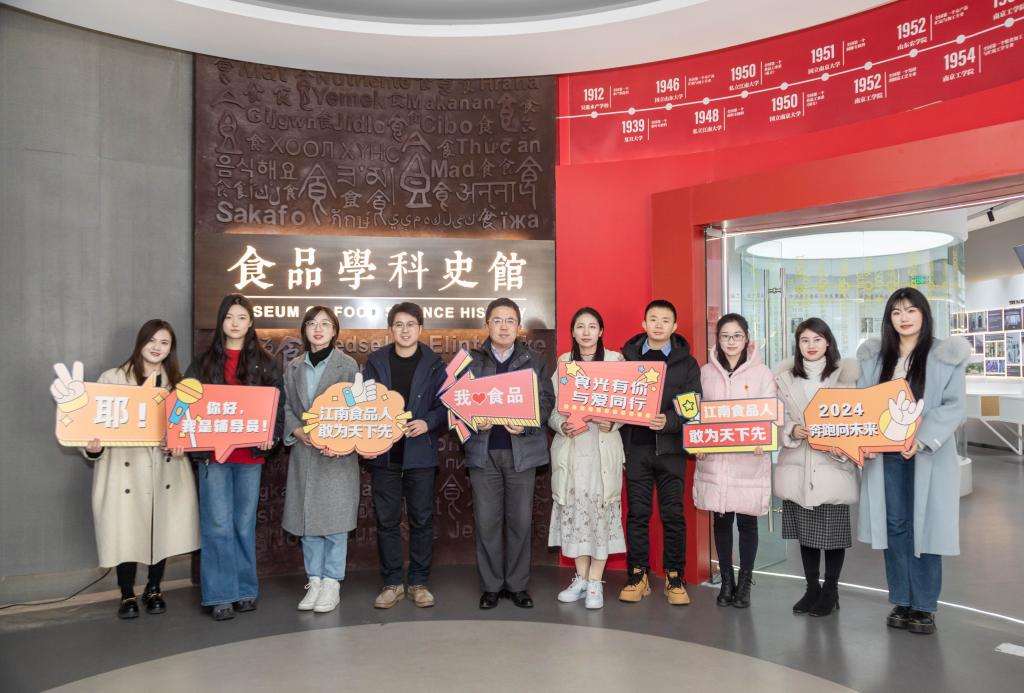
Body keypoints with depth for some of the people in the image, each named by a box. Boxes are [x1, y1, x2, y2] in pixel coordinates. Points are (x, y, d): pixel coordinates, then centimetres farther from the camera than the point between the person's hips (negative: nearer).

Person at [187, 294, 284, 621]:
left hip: (250, 452, 0)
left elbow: (278, 402, 3)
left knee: (245, 523, 9)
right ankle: (221, 594, 9)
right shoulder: (205, 361, 8)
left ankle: (245, 590, 20)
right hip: (212, 451, 0)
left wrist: (271, 435, -12)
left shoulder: (264, 362, 6)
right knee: (218, 524, 0)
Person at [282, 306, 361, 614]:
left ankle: (331, 583, 12)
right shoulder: (293, 367, 11)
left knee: (334, 520, 1)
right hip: (303, 453, 4)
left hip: (338, 453, -4)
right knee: (307, 519, 9)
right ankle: (314, 580, 21)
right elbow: (287, 407, 8)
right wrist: (298, 431, -10)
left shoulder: (348, 365, -2)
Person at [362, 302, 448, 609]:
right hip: (384, 453, 1)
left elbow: (445, 405, 0)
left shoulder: (434, 364, 1)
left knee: (421, 520, 6)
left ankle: (419, 583, 19)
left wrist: (427, 423, -17)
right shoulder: (375, 362, 4)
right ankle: (392, 583, 19)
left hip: (420, 452, -1)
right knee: (386, 520, 6)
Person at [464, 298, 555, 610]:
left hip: (522, 449, 0)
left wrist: (525, 424, -15)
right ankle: (491, 586, 16)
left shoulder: (535, 361, 9)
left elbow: (546, 400, 2)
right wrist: (474, 421, -14)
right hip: (483, 450, 0)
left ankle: (518, 585, 18)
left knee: (520, 519, 5)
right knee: (486, 520, 2)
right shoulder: (470, 361, 8)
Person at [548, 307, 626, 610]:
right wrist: (563, 425, -11)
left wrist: (611, 423, -15)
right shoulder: (563, 362, 10)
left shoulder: (615, 360, 3)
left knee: (601, 509, -3)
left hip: (603, 446, -2)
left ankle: (595, 582, 7)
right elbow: (551, 406, 7)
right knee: (574, 509, 4)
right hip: (570, 446, 2)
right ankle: (581, 578, 18)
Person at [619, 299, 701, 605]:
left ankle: (675, 578, 16)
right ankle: (638, 576, 16)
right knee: (637, 514, 5)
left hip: (670, 446, -1)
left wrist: (668, 421, -22)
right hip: (636, 445, 1)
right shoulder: (627, 357, 7)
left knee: (673, 515, 4)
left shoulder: (686, 362, 4)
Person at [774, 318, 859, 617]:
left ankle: (831, 590, 21)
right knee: (804, 531, 11)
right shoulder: (785, 378, 8)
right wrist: (793, 431, -16)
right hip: (797, 467, 2)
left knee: (833, 531, 4)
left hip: (832, 466, -2)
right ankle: (812, 588, 26)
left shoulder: (844, 375, 2)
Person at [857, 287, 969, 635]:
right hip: (885, 454, 3)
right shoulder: (874, 355, 8)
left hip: (929, 455, -3)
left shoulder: (946, 355, -1)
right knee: (894, 526, 7)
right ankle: (901, 601, 17)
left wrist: (922, 441, -19)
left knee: (925, 527, 2)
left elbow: (954, 406, -7)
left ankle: (924, 606, 12)